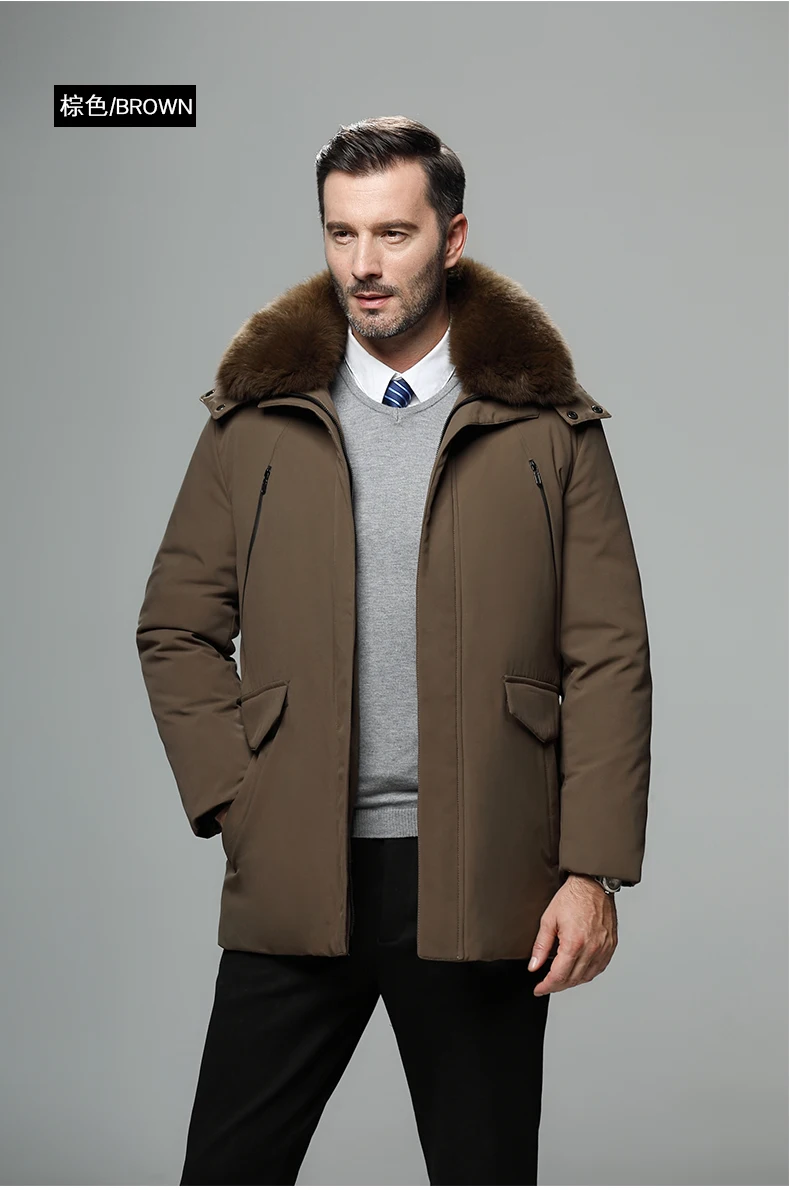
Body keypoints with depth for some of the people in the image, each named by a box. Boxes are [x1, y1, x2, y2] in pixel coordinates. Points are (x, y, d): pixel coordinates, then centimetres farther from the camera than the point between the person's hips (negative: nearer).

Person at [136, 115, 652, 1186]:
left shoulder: (548, 427, 3)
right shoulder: (255, 417, 7)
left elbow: (609, 658, 0)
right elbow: (176, 629, 9)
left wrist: (592, 868, -7)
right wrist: (233, 801, -3)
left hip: (481, 887, -1)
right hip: (292, 884, 1)